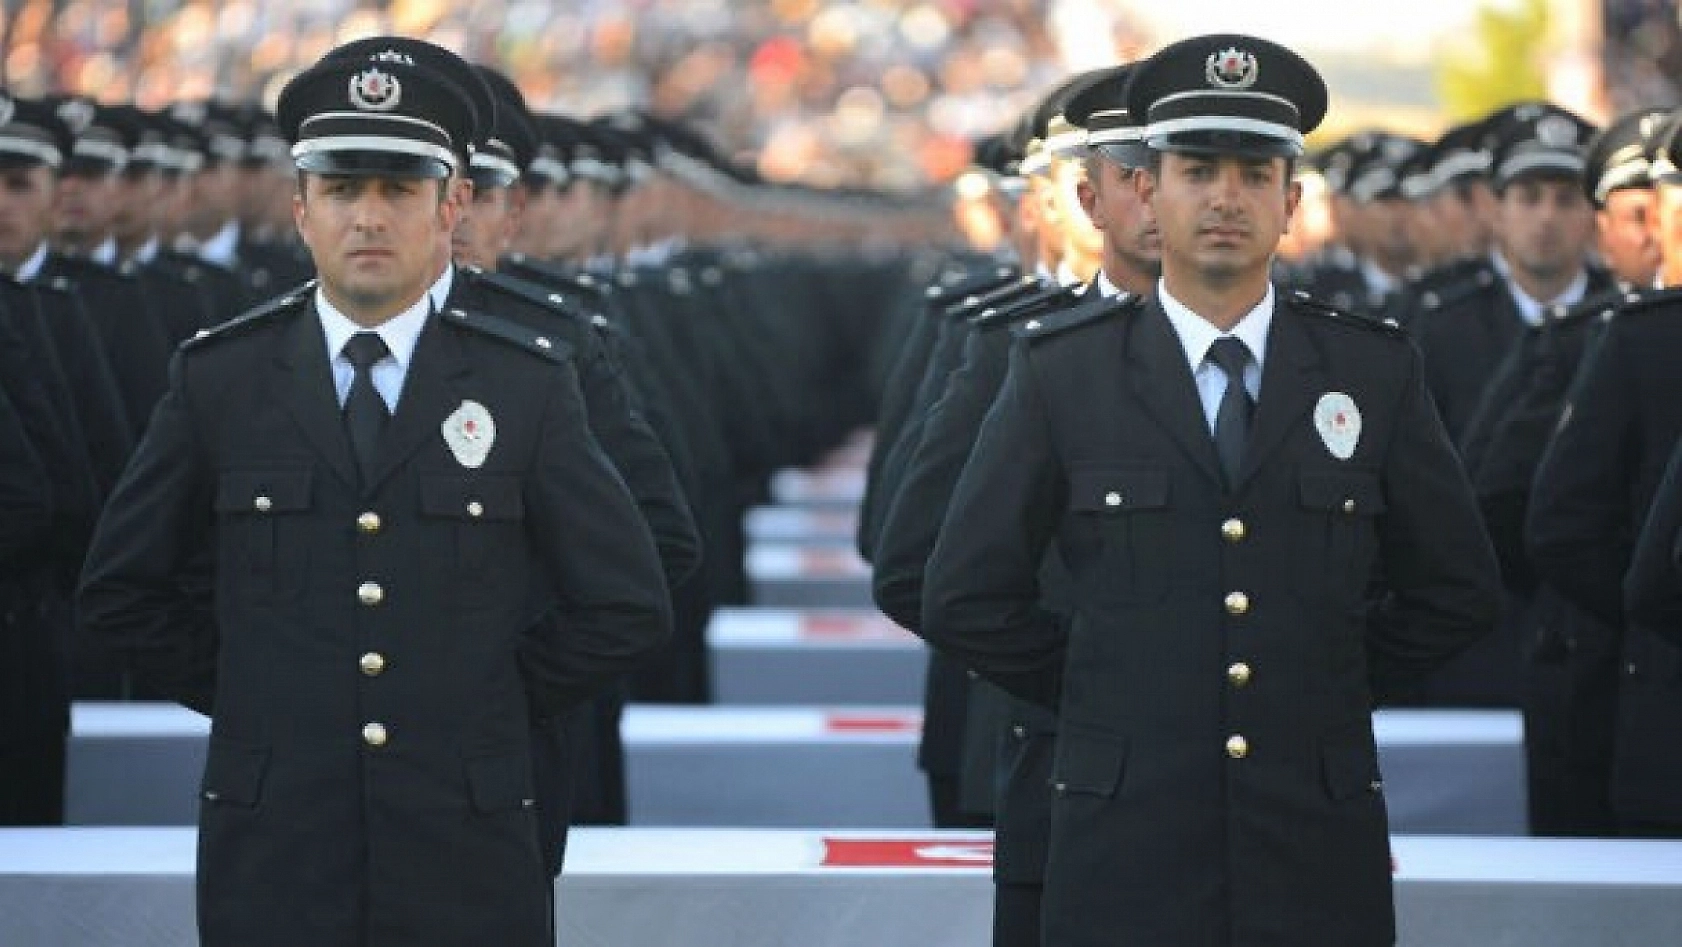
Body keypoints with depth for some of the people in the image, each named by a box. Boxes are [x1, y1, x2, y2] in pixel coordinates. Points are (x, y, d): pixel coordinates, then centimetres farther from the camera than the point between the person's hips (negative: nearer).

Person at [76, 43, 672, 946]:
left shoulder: (529, 385, 1)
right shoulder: (216, 379, 3)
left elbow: (626, 604, 5)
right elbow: (123, 590, 10)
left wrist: (496, 705, 3)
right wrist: (248, 697, 5)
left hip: (468, 854, 0)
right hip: (272, 854, 0)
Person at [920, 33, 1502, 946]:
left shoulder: (1376, 371, 4)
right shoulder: (1059, 372, 1)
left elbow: (1457, 589, 12)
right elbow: (967, 596, 3)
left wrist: (1333, 689, 8)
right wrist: (1105, 695, 3)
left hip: (1319, 852, 1)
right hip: (1128, 857, -1)